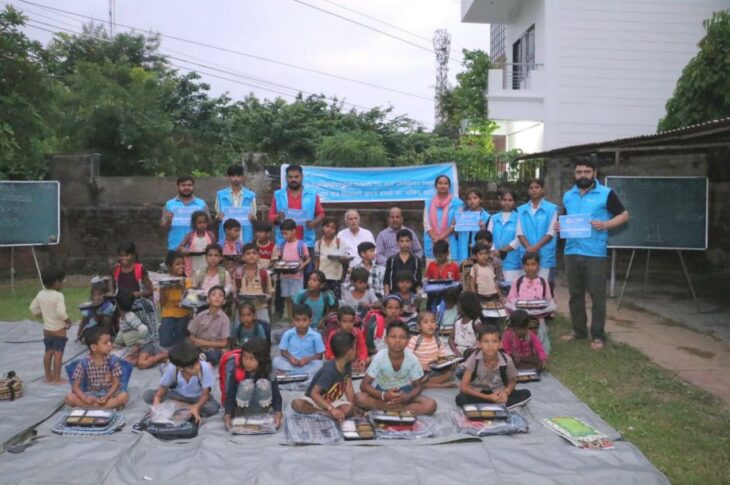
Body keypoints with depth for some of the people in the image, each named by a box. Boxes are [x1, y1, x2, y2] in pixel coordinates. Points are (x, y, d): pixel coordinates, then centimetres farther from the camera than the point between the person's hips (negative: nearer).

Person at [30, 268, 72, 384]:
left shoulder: (41, 294, 1)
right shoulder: (58, 296, -21)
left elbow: (33, 308, 9)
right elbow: (61, 313, -27)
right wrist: (68, 321, -11)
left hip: (47, 329, 7)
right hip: (58, 330, -7)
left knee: (48, 352, 15)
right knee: (58, 353, -1)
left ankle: (48, 377, 23)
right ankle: (57, 378, 2)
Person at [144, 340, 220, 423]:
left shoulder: (205, 368, -32)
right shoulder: (172, 369, -25)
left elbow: (205, 394, -24)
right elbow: (163, 387, -8)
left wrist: (196, 407, -42)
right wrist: (156, 401, -28)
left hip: (198, 397, -1)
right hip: (178, 395, 2)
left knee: (213, 407, -36)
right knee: (147, 395, -19)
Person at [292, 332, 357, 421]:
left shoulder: (347, 365, -6)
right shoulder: (330, 371, -29)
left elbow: (348, 387, -4)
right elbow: (314, 393, -31)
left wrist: (352, 406, -18)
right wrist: (331, 409, -39)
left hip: (332, 401, 4)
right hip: (315, 400, -4)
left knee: (348, 409, -27)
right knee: (297, 404, -36)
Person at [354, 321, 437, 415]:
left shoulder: (412, 359, -19)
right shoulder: (379, 357, -22)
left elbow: (418, 386, -6)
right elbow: (364, 386, -18)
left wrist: (407, 397, -28)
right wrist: (383, 395, -34)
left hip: (404, 393, 1)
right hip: (382, 392, -1)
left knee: (431, 405, -24)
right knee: (359, 398, -31)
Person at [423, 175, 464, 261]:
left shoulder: (456, 202, 4)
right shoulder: (429, 203, 13)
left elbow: (456, 223, -3)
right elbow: (426, 223, 6)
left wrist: (441, 237, -12)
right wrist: (434, 238, -9)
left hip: (450, 244, -2)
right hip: (432, 244, 2)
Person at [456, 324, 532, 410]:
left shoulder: (506, 360, -16)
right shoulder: (474, 358, -20)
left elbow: (512, 381, 4)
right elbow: (463, 387, -18)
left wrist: (506, 392, -19)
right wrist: (488, 397, -24)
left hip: (498, 394, 1)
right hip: (478, 394, -1)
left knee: (526, 394, -21)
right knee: (460, 399, -33)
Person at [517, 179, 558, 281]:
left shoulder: (551, 208, 2)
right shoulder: (521, 209, 11)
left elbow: (551, 232, -4)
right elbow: (519, 232, 5)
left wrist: (536, 247, -15)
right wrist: (529, 247, -12)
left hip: (545, 255, -3)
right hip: (527, 254, 3)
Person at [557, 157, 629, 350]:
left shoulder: (606, 194, -3)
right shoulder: (568, 196, 14)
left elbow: (624, 215, -1)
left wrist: (605, 224, -17)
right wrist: (560, 226, 2)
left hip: (594, 253, -5)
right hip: (571, 251, 5)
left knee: (597, 295, -1)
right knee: (575, 294, 13)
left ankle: (598, 335, 8)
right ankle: (578, 330, 25)